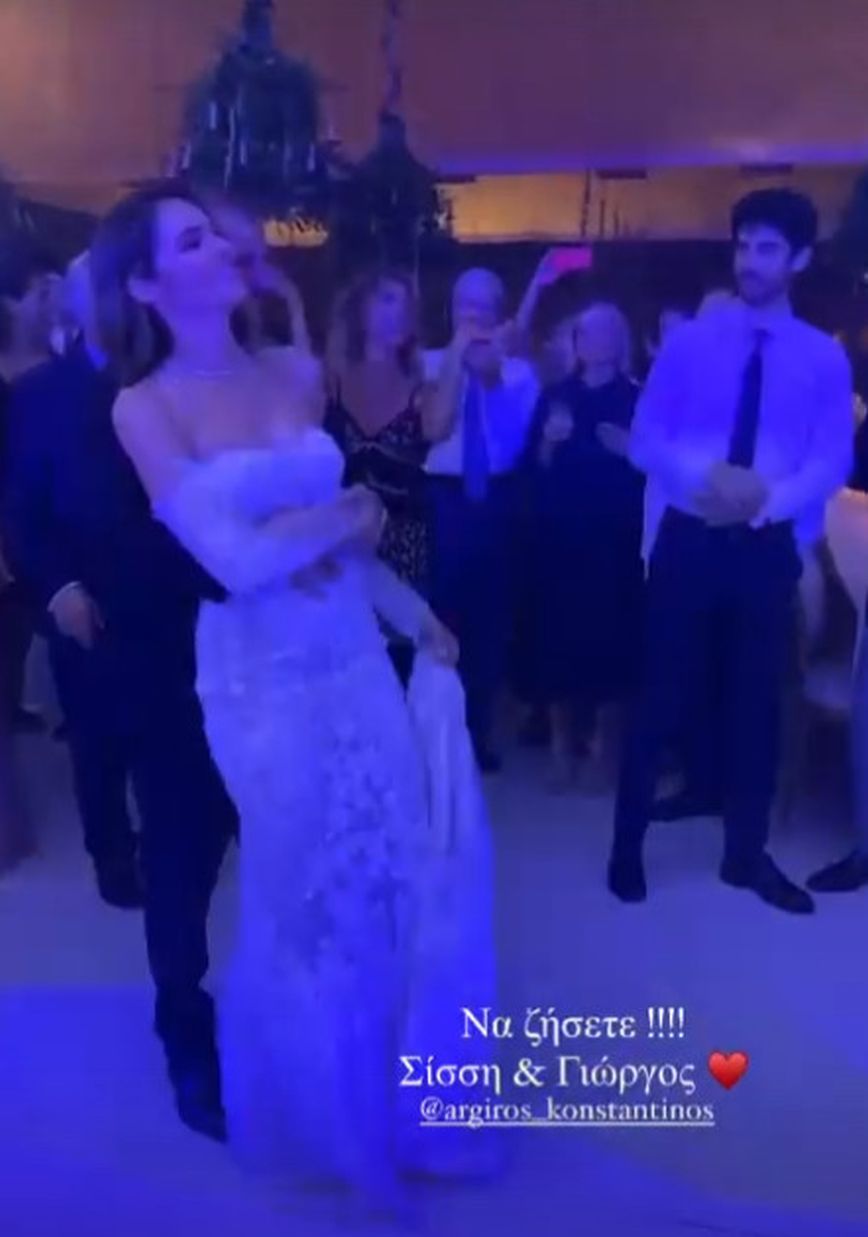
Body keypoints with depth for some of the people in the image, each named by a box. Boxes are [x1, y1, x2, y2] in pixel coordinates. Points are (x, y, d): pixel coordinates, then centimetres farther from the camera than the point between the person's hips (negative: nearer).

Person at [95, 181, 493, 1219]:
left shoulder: (297, 373, 4)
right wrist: (354, 513, -7)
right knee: (305, 900, 14)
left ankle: (395, 1082, 43)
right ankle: (330, 1105, 43)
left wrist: (412, 610, 10)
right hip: (262, 680, -4)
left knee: (394, 880, 15)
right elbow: (238, 558, -19)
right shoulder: (145, 408, -11)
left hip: (358, 657, 5)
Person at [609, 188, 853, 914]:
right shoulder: (690, 341, 4)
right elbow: (645, 440, -1)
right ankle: (628, 846, 18)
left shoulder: (825, 358, 4)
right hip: (688, 537, -1)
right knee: (664, 695, 3)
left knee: (758, 700, 10)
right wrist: (705, 478, -20)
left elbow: (833, 463, -3)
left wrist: (769, 497, -22)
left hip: (768, 546, 1)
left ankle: (747, 854, 26)